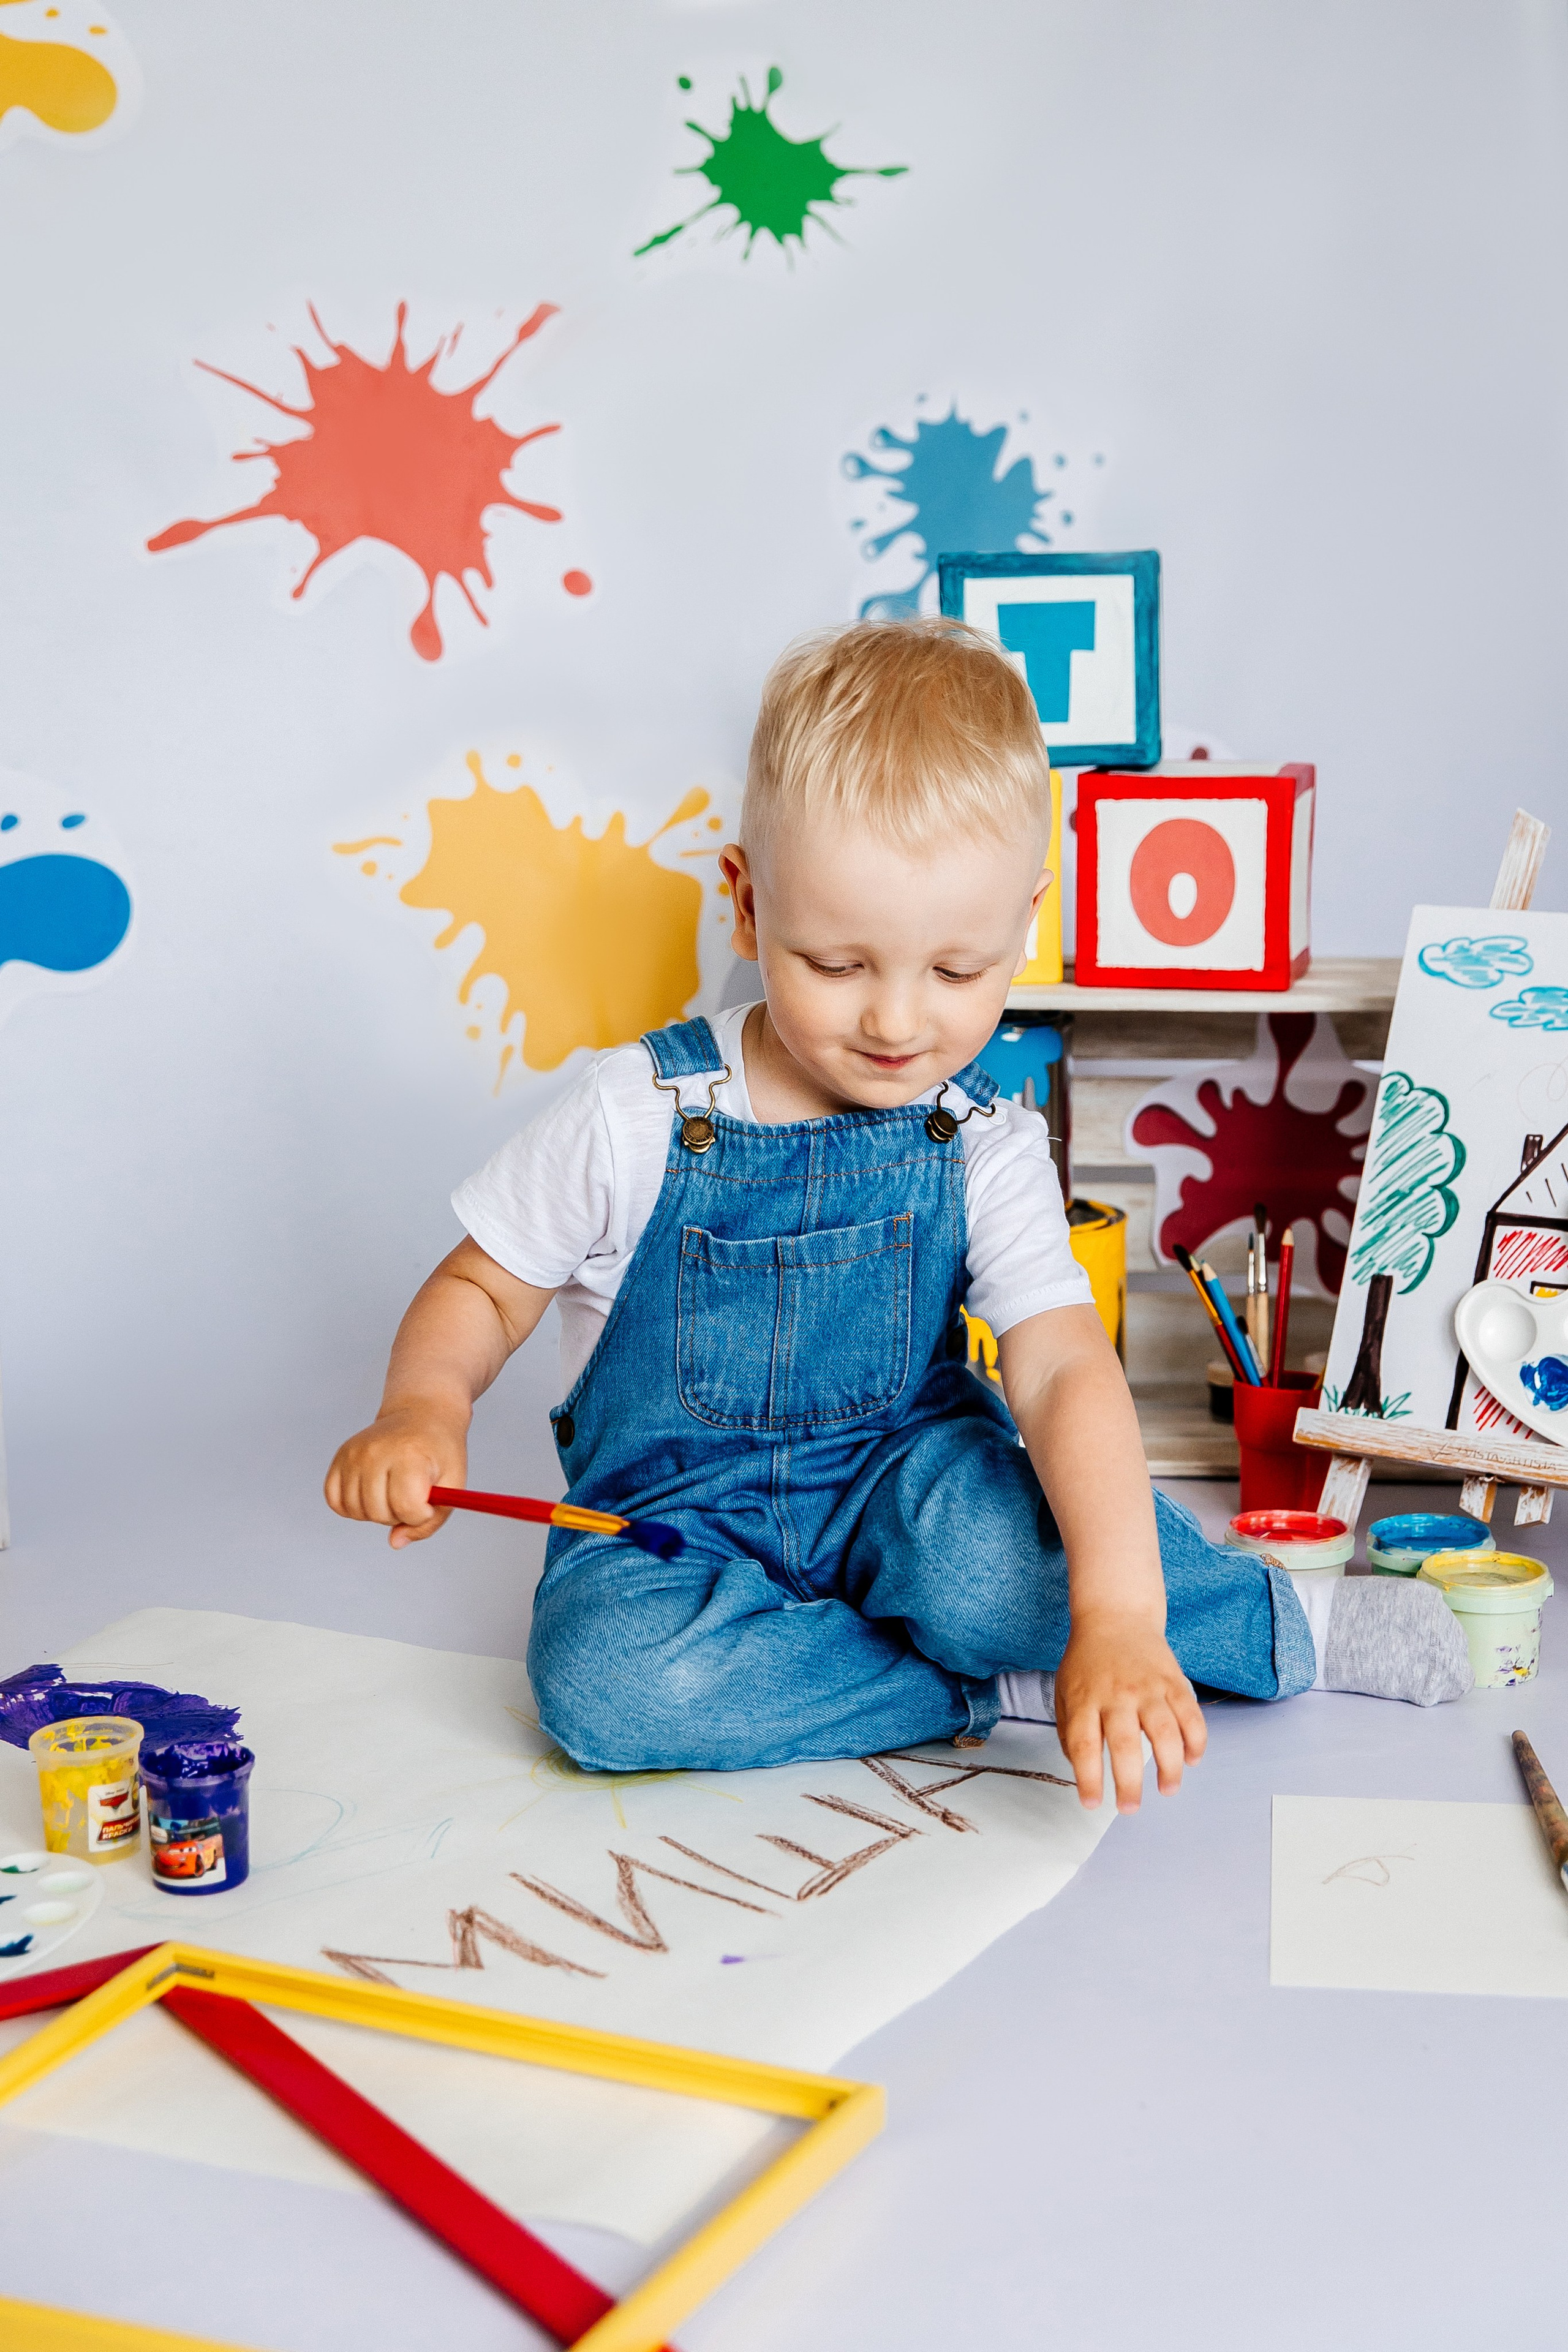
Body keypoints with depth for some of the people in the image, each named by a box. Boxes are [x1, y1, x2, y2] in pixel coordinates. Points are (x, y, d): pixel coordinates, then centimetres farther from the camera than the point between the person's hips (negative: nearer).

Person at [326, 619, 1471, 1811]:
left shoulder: (985, 1148, -10)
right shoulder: (634, 1117, -12)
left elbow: (1069, 1374, -22)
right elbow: (483, 1288, 1)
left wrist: (1118, 1618, -37)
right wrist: (426, 1410, -23)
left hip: (897, 1487, 0)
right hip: (672, 1525, 1)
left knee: (984, 1551, -37)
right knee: (604, 1675, -34)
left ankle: (1281, 1611, -9)